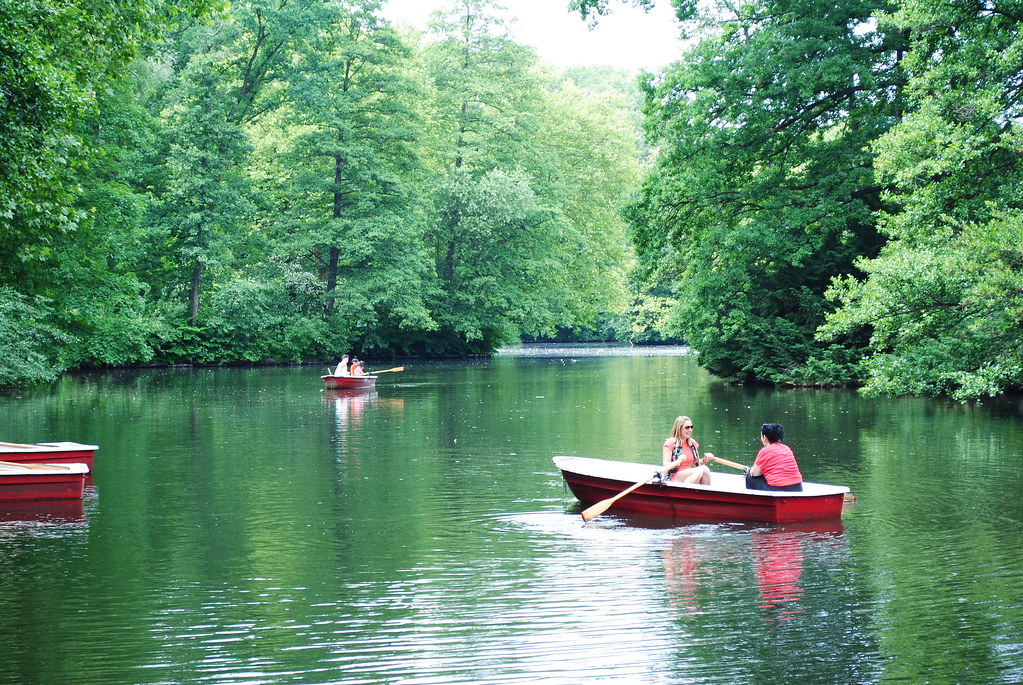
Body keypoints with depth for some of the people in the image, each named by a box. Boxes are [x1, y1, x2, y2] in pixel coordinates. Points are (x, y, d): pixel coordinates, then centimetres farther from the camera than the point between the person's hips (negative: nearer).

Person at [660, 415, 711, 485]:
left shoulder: (693, 443, 15)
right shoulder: (670, 443, -5)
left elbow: (697, 464, 23)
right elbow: (665, 466, -11)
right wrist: (678, 461, -29)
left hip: (688, 476, 7)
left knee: (706, 470, -22)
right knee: (700, 470, -28)